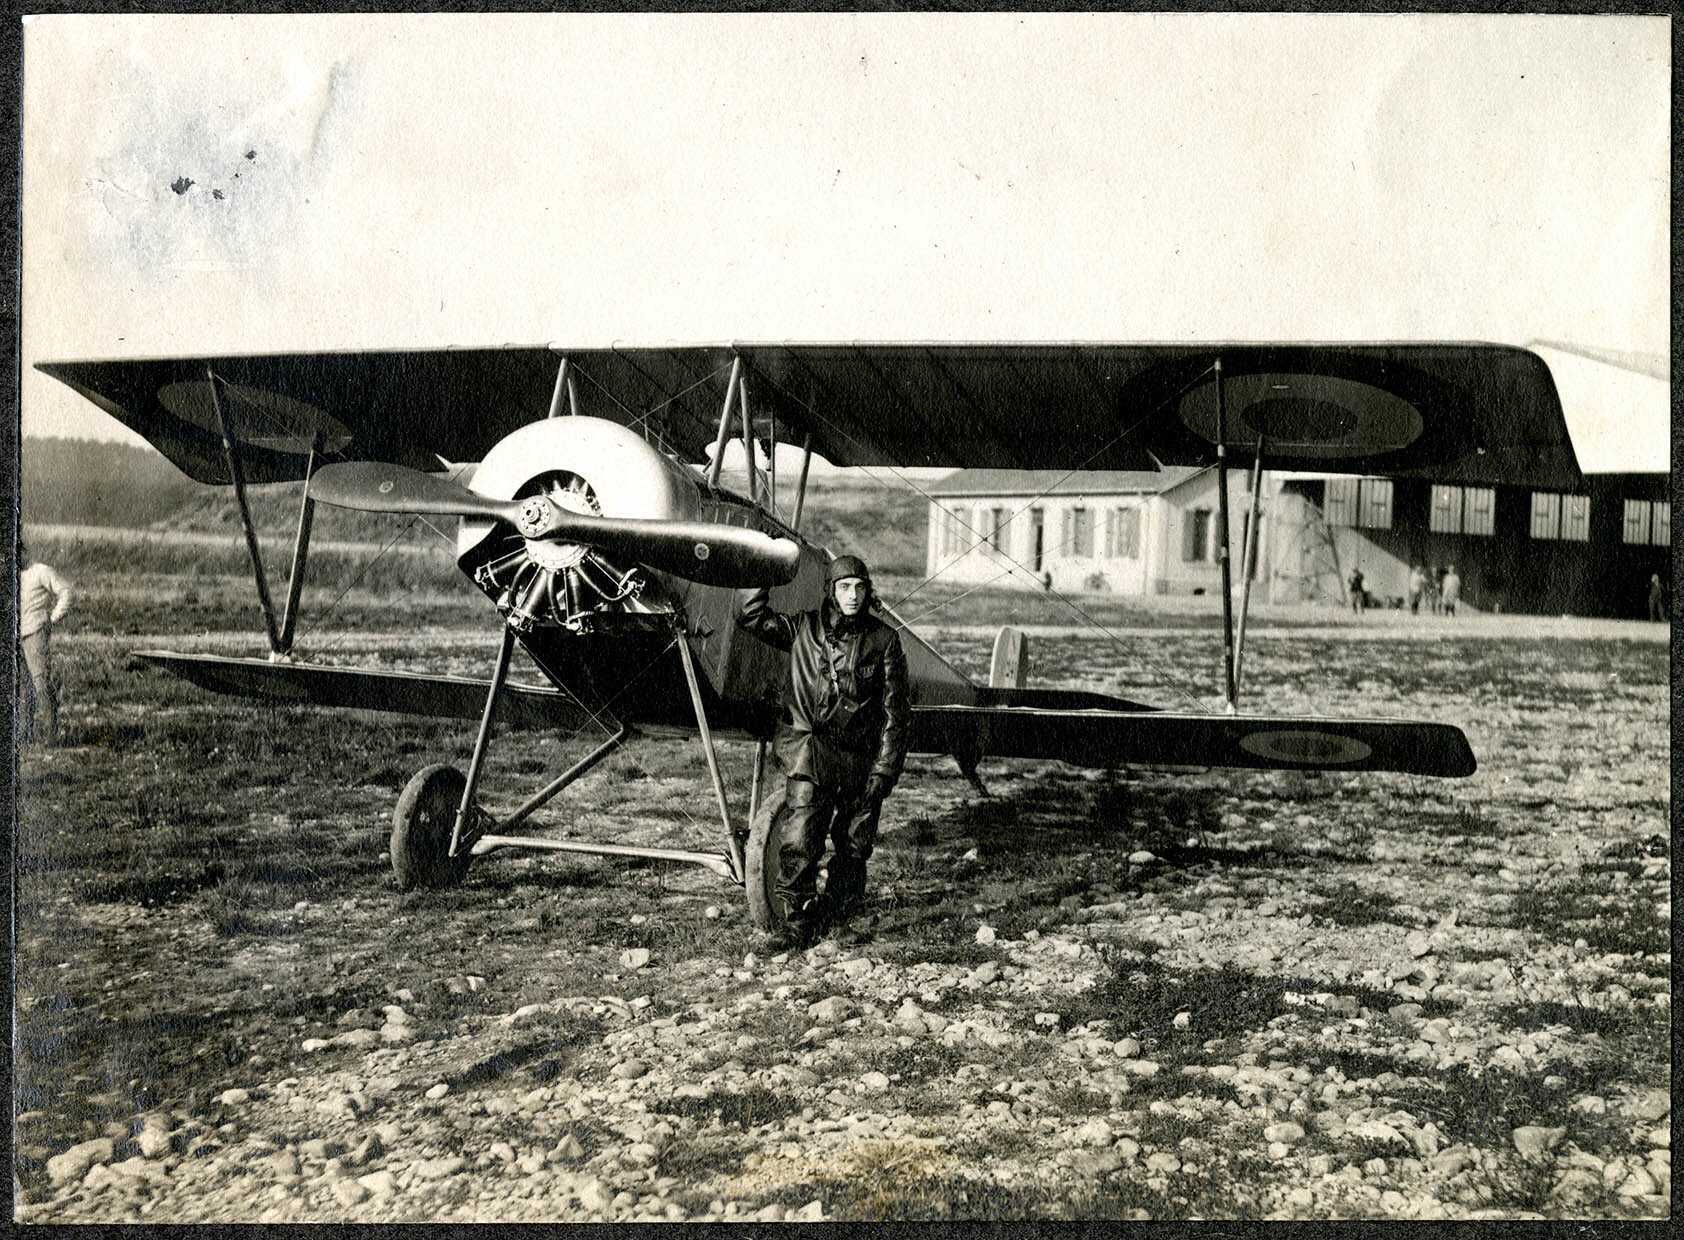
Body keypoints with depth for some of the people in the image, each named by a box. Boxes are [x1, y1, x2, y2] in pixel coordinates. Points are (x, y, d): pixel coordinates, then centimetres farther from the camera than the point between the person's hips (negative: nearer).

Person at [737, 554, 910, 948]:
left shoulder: (883, 640, 2)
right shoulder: (804, 628, 5)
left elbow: (896, 711, 2)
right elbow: (751, 616, 1)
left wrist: (884, 768, -3)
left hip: (860, 759, 1)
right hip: (810, 756, -1)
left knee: (854, 846, 9)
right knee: (798, 842, -9)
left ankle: (839, 918, 27)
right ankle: (797, 919, 5)